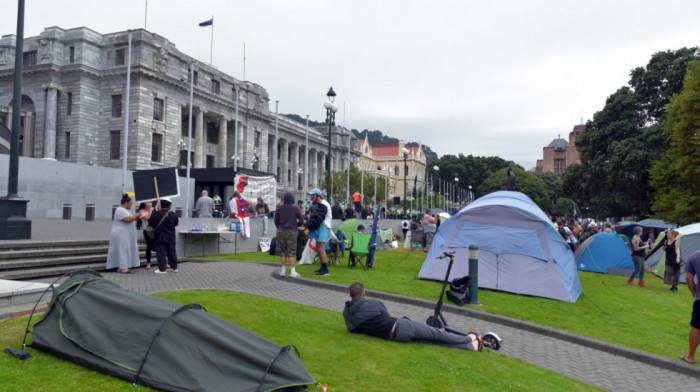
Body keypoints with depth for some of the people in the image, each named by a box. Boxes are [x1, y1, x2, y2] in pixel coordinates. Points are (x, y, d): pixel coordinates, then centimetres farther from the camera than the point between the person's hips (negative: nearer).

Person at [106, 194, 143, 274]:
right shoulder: (120, 210, -15)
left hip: (124, 235, 11)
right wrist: (136, 215, -13)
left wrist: (136, 217, 9)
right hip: (120, 235, -11)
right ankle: (123, 268, -13)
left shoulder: (123, 210, 19)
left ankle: (120, 268, 9)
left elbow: (129, 219, 22)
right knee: (122, 249, -11)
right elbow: (128, 219, -25)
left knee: (122, 250, 8)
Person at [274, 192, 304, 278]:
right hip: (292, 232, -2)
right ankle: (293, 271, -1)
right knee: (291, 252, 1)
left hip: (281, 231, 2)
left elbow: (276, 220, 2)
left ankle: (283, 270, 12)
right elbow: (301, 220, -6)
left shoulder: (279, 208, -3)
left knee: (282, 251, 9)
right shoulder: (296, 208, -7)